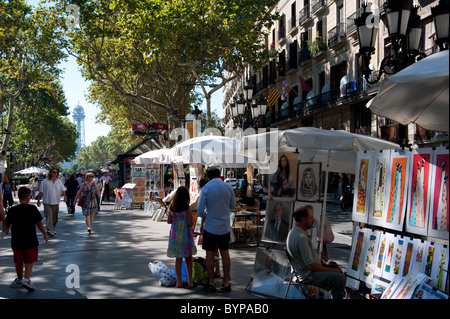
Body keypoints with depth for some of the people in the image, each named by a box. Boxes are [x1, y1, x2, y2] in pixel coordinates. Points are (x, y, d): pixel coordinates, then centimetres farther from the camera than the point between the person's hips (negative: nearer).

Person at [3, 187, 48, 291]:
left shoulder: (12, 210, -4)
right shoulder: (32, 209, -9)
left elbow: (6, 226, 3)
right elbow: (39, 224, -4)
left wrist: (6, 230, 27)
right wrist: (45, 234, 11)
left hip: (16, 241, 2)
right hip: (30, 240, -2)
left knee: (18, 262, 17)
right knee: (29, 261, 7)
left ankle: (19, 280, 31)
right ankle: (26, 279, -10)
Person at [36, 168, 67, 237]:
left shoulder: (59, 181, 10)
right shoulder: (45, 181, 1)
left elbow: (63, 190, 7)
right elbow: (41, 192, 4)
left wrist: (65, 196, -12)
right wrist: (38, 200, 3)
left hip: (56, 202, 4)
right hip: (47, 202, -4)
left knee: (55, 217, 9)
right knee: (49, 216, -14)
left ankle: (52, 230, 22)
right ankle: (49, 230, -20)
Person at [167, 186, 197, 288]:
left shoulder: (171, 206, -1)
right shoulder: (186, 207, -15)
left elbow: (169, 221, 6)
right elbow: (190, 223, -15)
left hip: (175, 233, 4)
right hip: (185, 234, -4)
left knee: (178, 258, 13)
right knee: (188, 258, 8)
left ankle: (179, 281, 17)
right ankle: (190, 281, 11)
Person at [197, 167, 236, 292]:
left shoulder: (206, 188, -12)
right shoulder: (228, 187, -2)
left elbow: (200, 209, -12)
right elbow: (233, 205, 10)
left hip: (210, 227, -3)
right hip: (225, 227, 3)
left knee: (210, 255, 7)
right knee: (225, 253, 13)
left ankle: (211, 283, 14)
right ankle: (226, 283, 18)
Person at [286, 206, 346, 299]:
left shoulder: (294, 231, 7)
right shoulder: (301, 238, -26)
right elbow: (310, 265, -26)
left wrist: (324, 262, 13)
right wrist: (332, 270, -16)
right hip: (308, 276, -11)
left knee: (337, 268, 21)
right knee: (340, 278, -24)